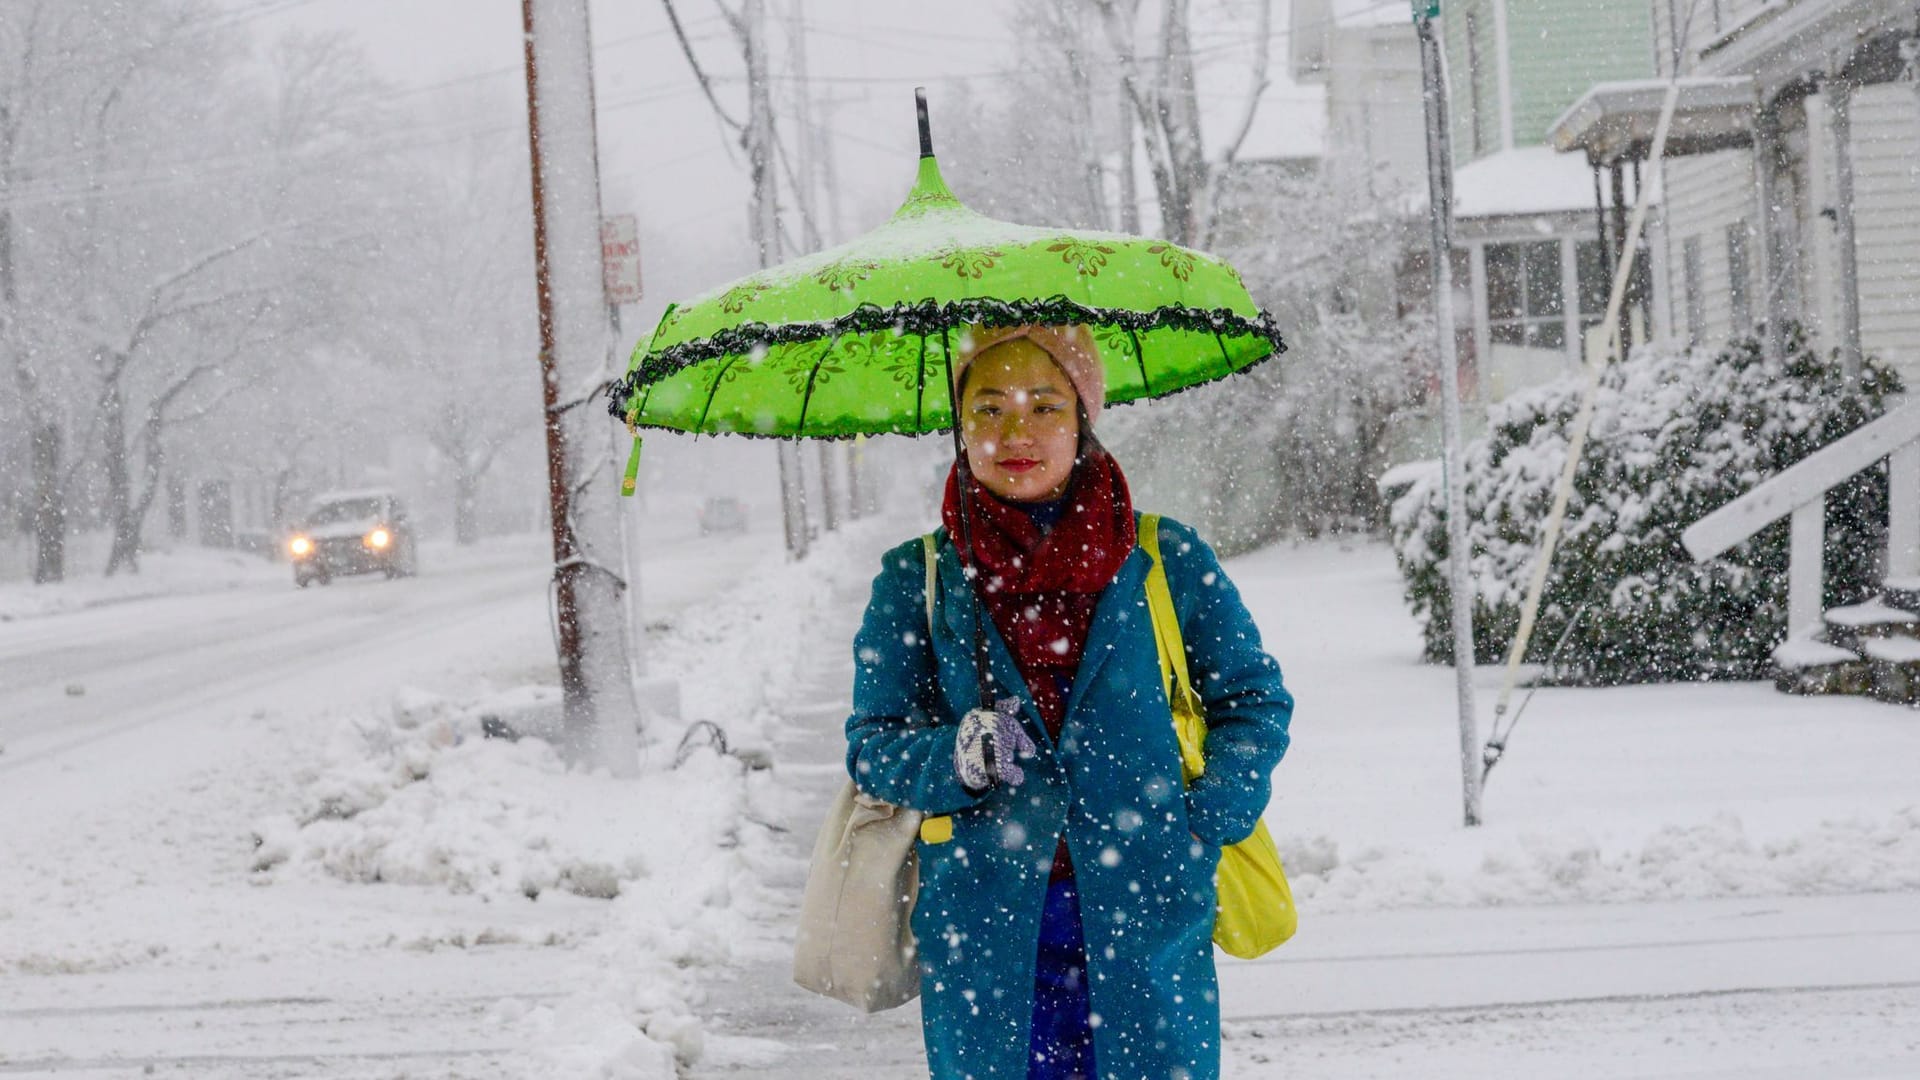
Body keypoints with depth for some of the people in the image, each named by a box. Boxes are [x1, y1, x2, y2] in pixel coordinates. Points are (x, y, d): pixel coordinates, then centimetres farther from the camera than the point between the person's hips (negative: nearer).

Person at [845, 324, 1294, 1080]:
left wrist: (1207, 824, -5)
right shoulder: (914, 581, 6)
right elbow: (873, 744, 4)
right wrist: (958, 758, -17)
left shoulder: (1169, 561, 4)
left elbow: (1256, 702, 10)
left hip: (1148, 924, 0)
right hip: (982, 934, 0)